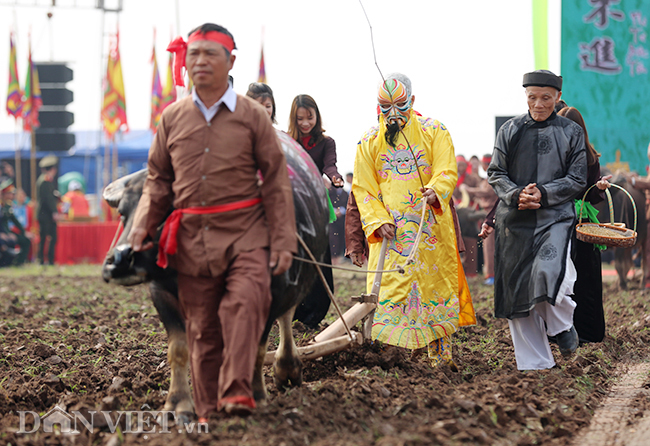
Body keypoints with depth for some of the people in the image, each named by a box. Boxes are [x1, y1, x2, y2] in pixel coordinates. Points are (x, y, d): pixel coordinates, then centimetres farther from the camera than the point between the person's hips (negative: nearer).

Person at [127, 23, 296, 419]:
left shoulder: (252, 115, 3)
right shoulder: (172, 118, 10)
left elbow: (276, 182, 3)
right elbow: (159, 180, 19)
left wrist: (283, 242, -2)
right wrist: (143, 225, 2)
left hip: (245, 232, -3)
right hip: (191, 238, 3)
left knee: (246, 300, -27)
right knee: (202, 325, 5)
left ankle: (236, 393, -32)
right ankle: (208, 412, 14)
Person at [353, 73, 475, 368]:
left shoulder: (434, 131, 6)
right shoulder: (369, 142, 9)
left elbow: (447, 170, -4)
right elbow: (363, 188, 6)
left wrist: (435, 190, -27)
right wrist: (378, 220, -9)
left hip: (431, 227, 0)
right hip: (390, 229, 0)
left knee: (436, 284, 1)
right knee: (388, 285, -10)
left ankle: (440, 354, 10)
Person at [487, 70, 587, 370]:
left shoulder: (571, 132, 6)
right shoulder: (510, 130, 9)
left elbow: (577, 179, 3)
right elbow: (495, 173, 8)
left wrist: (543, 194, -12)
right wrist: (516, 195, -11)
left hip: (555, 217, -2)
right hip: (515, 221, 3)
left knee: (549, 273, -26)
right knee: (517, 290, 1)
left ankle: (562, 325, 7)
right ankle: (534, 364, 11)